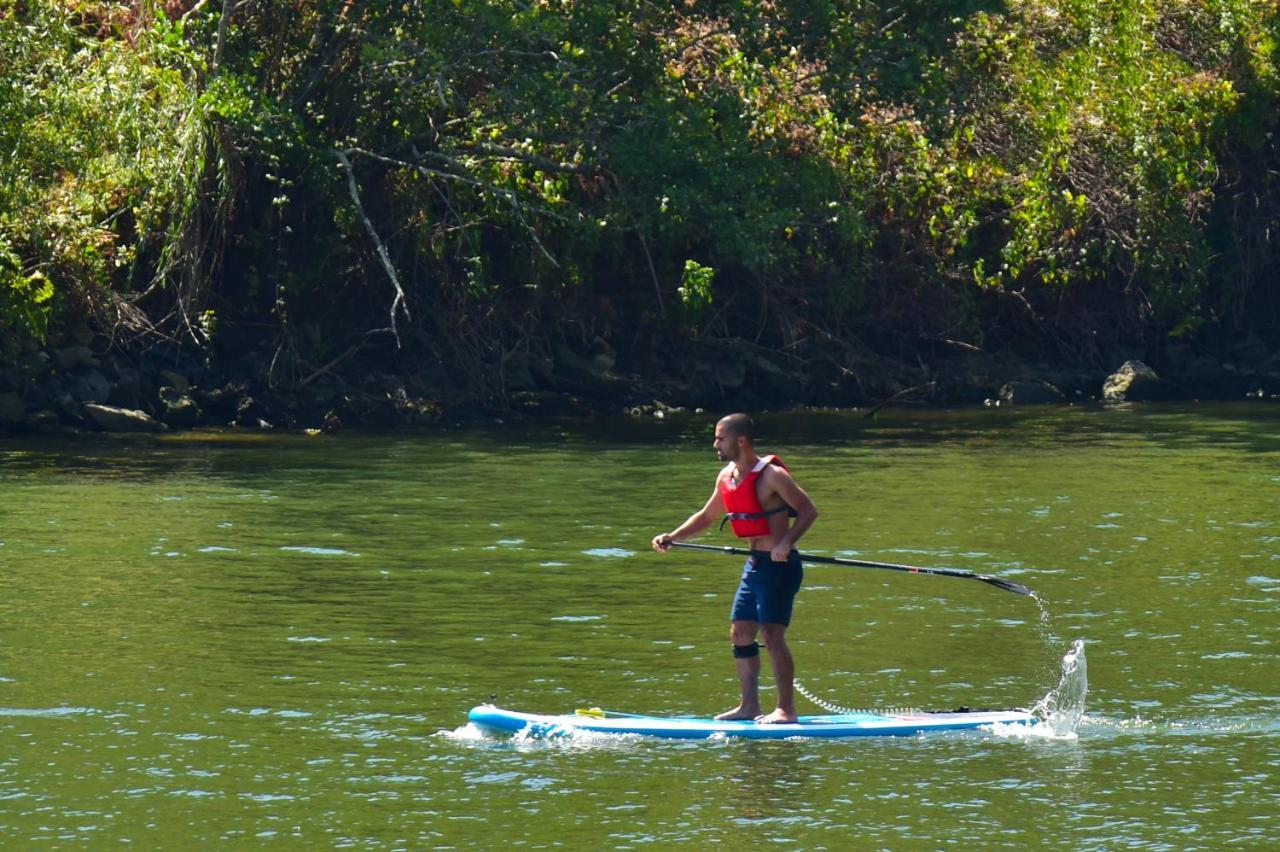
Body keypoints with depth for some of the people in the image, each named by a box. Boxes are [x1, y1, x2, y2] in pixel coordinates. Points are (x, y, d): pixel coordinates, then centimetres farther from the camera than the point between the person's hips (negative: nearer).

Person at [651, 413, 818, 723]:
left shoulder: (771, 476, -16)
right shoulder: (727, 477, 9)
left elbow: (809, 511, -16)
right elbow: (706, 516, 21)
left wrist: (786, 542, -29)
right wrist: (672, 537, 9)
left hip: (779, 565, -9)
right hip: (755, 564, 9)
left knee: (771, 633, -12)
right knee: (740, 633, 9)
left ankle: (786, 709, -8)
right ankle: (749, 706, 16)